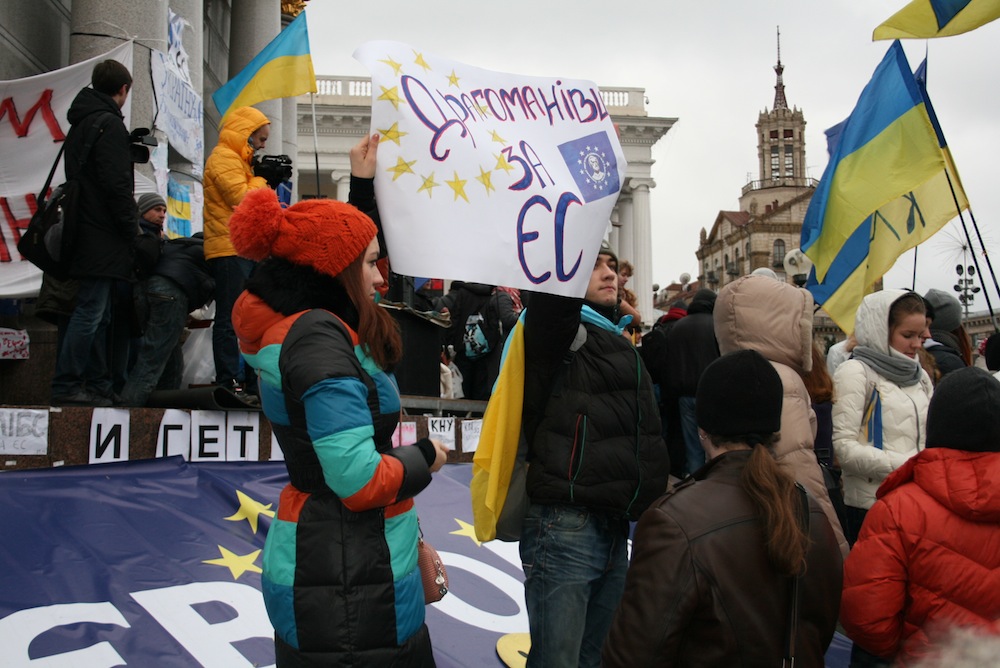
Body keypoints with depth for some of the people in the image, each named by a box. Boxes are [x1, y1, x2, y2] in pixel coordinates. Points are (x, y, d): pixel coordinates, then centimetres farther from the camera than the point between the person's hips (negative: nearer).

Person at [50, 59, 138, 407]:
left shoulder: (80, 124, 20)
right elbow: (116, 184, -17)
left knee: (98, 313, 11)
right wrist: (133, 230, -9)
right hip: (103, 238, -10)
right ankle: (66, 386, -6)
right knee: (91, 312, -8)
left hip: (85, 233, 10)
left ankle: (98, 385, 14)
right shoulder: (110, 124, -10)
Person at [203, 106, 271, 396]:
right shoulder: (224, 158, -7)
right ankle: (230, 381, -10)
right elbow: (242, 200, -19)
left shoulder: (238, 160, 24)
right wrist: (261, 178, -5)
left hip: (244, 249, 10)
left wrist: (267, 183, 9)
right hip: (229, 249, -10)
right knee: (231, 318, -11)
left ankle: (247, 379, 18)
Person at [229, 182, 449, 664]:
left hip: (336, 564, 10)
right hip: (347, 583, -10)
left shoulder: (294, 327, 7)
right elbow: (360, 480, -27)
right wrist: (424, 457, -10)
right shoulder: (316, 337, -21)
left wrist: (364, 182, 29)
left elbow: (340, 245, 29)